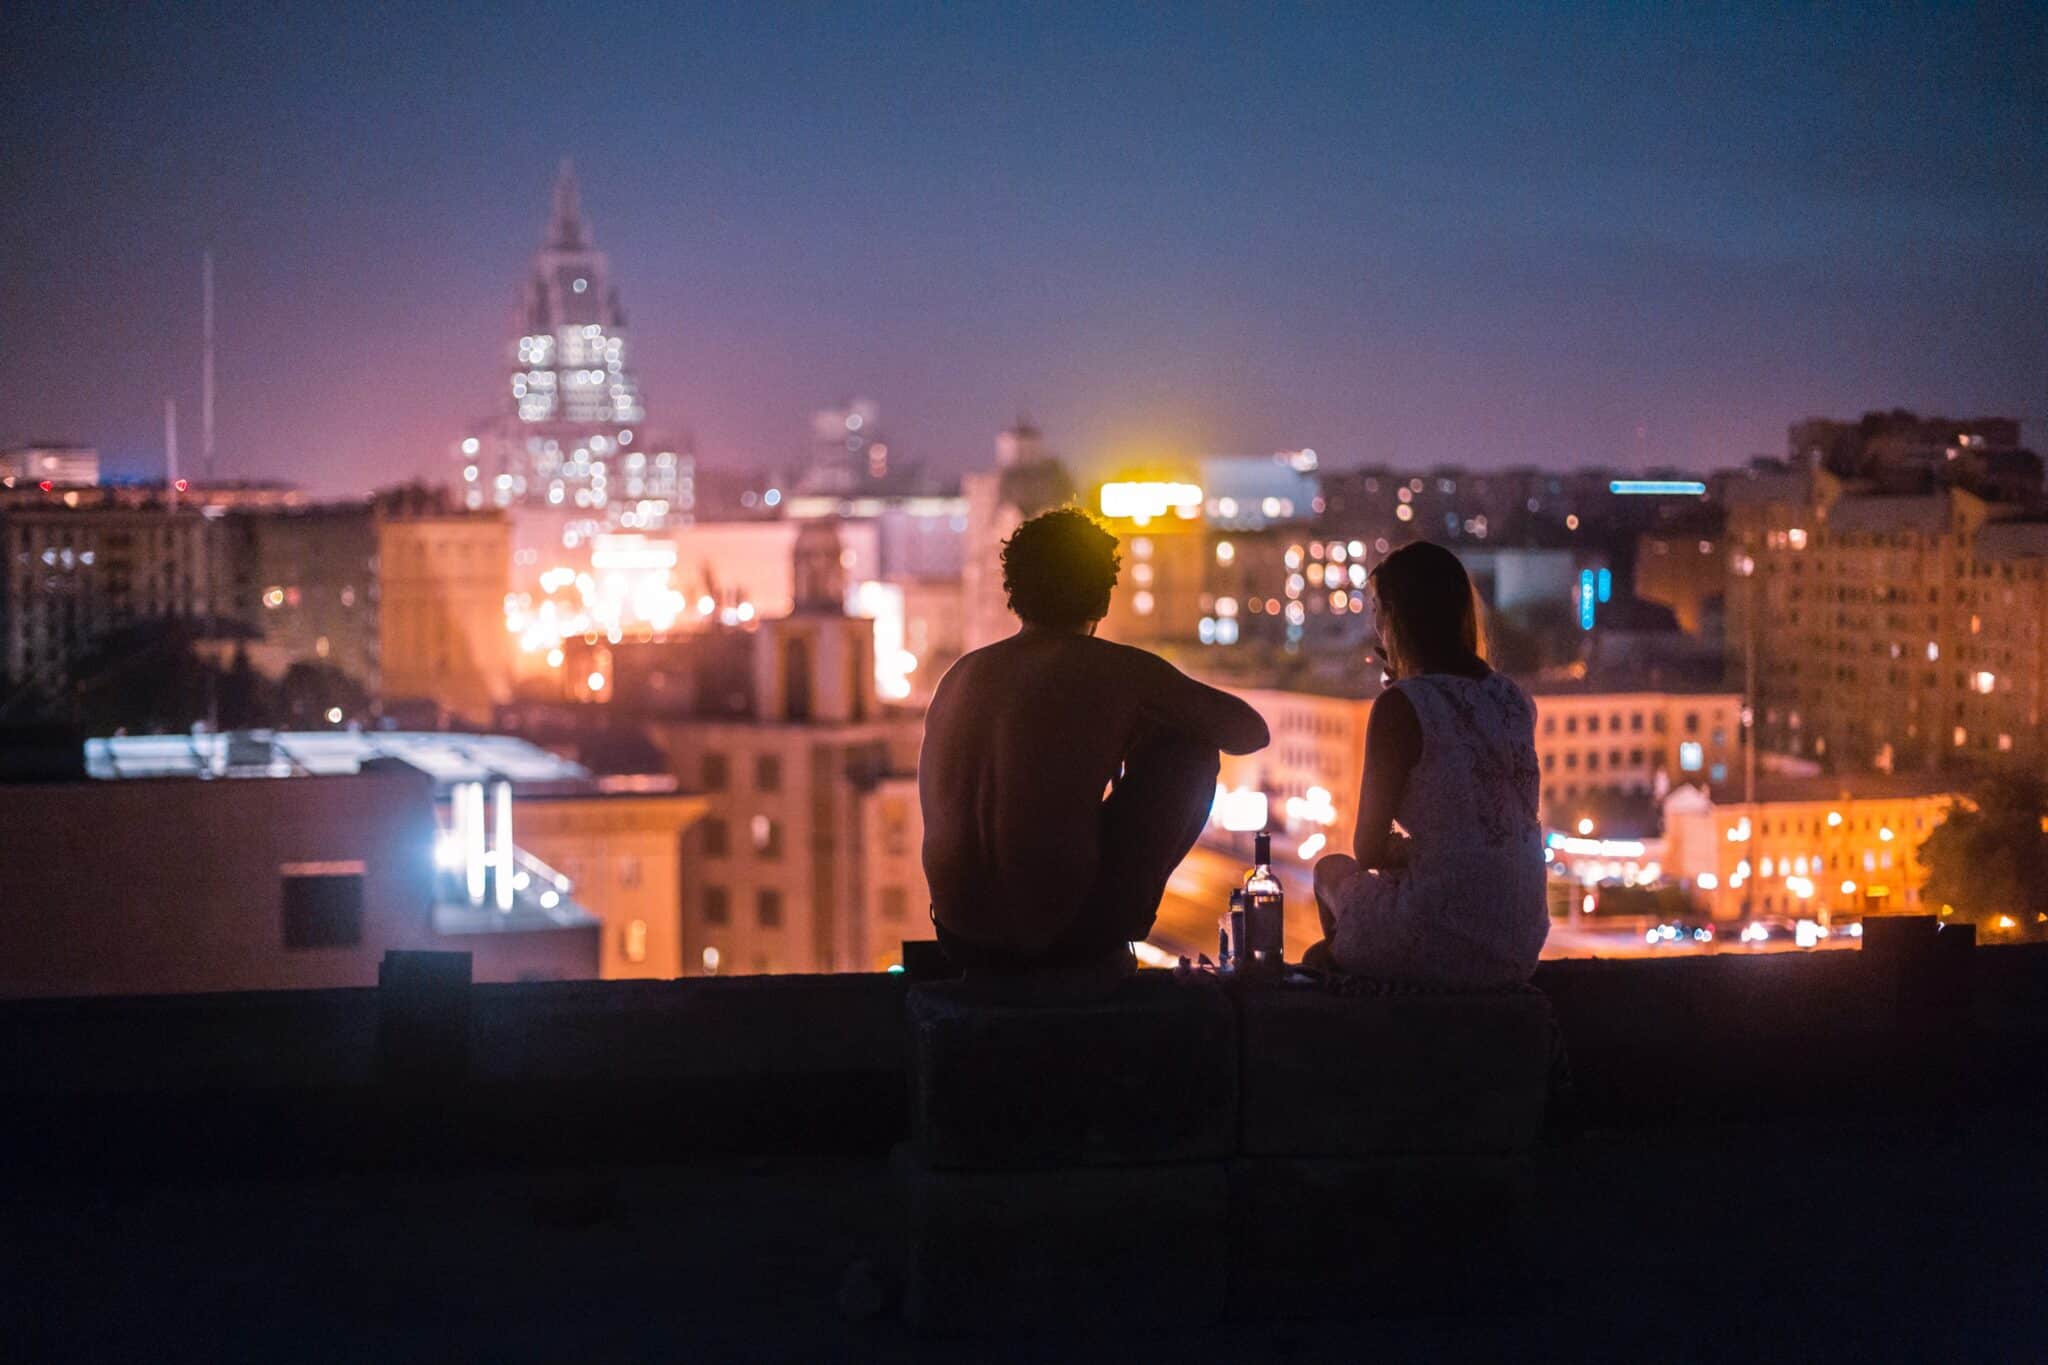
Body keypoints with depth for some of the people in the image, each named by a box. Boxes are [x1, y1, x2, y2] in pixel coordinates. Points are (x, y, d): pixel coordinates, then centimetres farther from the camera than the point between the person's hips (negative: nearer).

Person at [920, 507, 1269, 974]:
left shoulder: (960, 673, 11)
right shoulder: (1116, 669, -4)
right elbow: (1250, 730, 8)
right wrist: (1143, 729, 27)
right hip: (1065, 932, -6)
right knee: (1188, 750, 13)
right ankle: (1117, 919, 18)